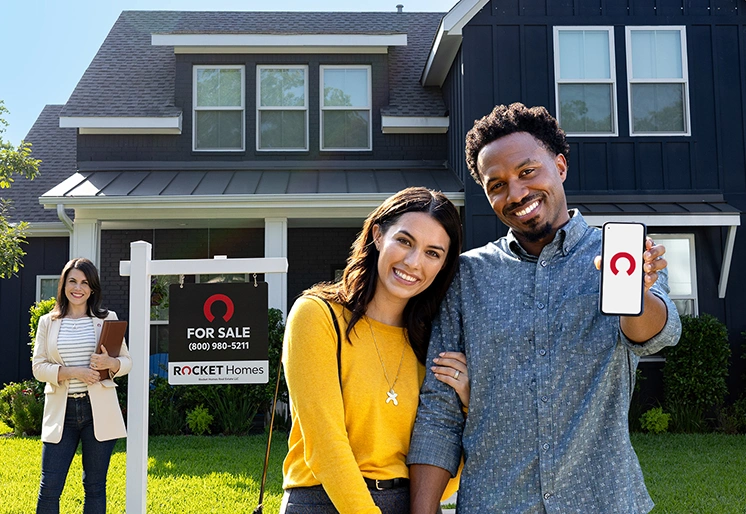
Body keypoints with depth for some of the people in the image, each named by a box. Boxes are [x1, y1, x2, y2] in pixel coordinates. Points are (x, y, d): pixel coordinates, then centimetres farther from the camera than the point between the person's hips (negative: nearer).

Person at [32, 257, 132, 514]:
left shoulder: (107, 318, 5)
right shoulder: (48, 322, 7)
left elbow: (127, 361, 7)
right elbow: (38, 367, 2)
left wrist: (111, 363, -16)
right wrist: (73, 372, -14)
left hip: (98, 410, 0)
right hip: (61, 412, 1)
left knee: (95, 485, 7)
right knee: (49, 487, -1)